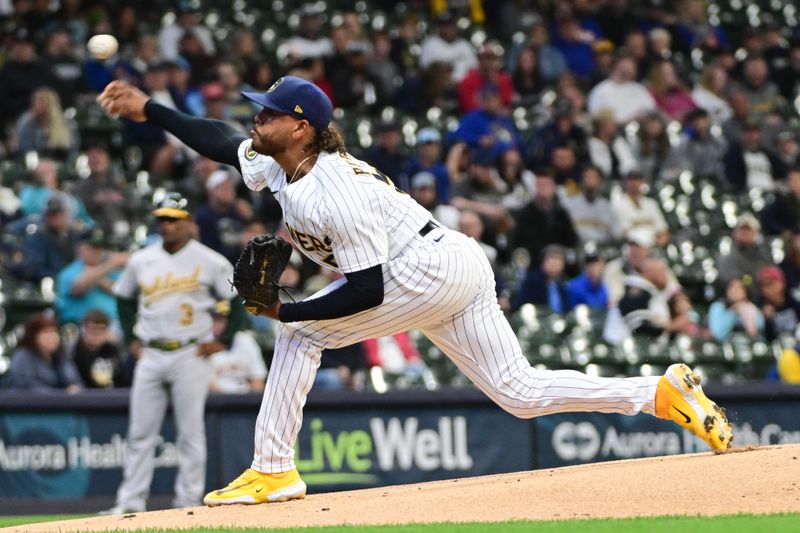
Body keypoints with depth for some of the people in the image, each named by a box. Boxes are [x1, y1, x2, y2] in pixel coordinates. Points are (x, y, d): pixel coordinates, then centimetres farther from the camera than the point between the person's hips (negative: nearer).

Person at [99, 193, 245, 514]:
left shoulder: (209, 261, -2)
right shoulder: (141, 261, 9)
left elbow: (240, 299, 0)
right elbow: (124, 298, 23)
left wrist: (223, 341, -5)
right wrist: (131, 339, 13)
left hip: (191, 355, -4)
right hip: (150, 356, 4)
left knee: (190, 432, -4)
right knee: (140, 432, 2)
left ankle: (189, 502, 0)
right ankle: (131, 502, 5)